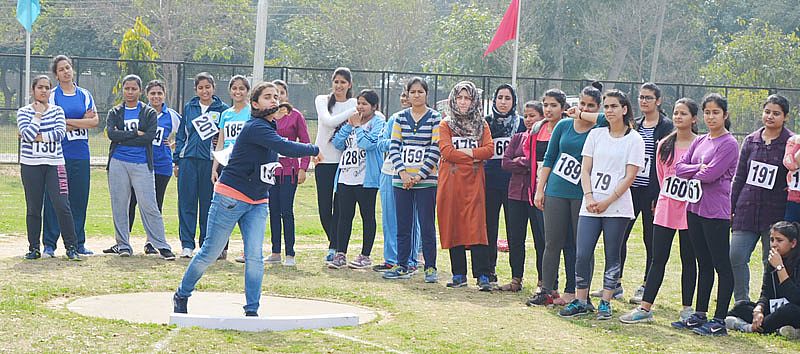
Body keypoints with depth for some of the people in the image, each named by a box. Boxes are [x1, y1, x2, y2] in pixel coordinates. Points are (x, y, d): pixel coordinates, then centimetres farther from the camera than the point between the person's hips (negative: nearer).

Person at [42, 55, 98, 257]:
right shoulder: (52, 95, 2)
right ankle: (49, 244, 2)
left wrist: (68, 121, -6)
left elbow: (95, 121, 1)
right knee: (53, 199, -4)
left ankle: (78, 244, 13)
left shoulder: (84, 94, 12)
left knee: (80, 199, 5)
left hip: (81, 155, 3)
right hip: (58, 154, -3)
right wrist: (82, 121, -5)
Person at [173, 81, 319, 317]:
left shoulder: (269, 127, 9)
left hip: (258, 203, 7)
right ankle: (181, 296, 22)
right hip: (230, 198, -7)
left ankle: (252, 310, 1)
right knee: (210, 253, 3)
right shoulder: (255, 127, -19)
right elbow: (285, 148, -30)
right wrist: (316, 150, -20)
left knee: (255, 257, -5)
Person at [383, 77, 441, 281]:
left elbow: (435, 150, -6)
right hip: (401, 180, 3)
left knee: (427, 226, -3)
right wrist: (403, 172, -10)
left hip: (426, 181, -3)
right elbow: (394, 147, 4)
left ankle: (430, 268, 4)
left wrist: (419, 175, -11)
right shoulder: (400, 118, 9)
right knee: (403, 225, 7)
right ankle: (402, 267, 14)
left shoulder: (435, 118, 0)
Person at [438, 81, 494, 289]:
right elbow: (446, 151, -7)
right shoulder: (446, 124, 8)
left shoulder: (481, 124, 11)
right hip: (451, 181, 1)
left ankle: (483, 276, -10)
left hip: (474, 181, -1)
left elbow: (489, 150, -3)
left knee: (476, 227, -9)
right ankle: (459, 275, 10)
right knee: (453, 227, 2)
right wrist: (473, 156, -8)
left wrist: (464, 152, -10)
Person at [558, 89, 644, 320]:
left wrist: (607, 202, -11)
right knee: (582, 255, -1)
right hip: (590, 206, 3)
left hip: (617, 207, -3)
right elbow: (585, 169, 9)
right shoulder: (596, 135, 11)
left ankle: (605, 303, 11)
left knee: (612, 256, 3)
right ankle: (580, 301, 8)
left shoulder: (634, 140, -1)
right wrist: (589, 197, -6)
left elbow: (630, 176, -6)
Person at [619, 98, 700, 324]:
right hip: (665, 209, 4)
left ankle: (687, 309, 13)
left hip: (689, 210, -4)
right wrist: (667, 196, 14)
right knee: (658, 259, 3)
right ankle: (645, 308, 3)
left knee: (688, 260, 6)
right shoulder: (664, 145, 8)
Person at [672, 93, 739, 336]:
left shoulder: (729, 144, -9)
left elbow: (711, 174, -19)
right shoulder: (699, 141, 13)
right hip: (695, 207, 8)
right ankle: (699, 315, 21)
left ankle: (719, 321, 0)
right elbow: (679, 167, 5)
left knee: (722, 265, -2)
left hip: (716, 212, -8)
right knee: (703, 264, 15)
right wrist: (700, 168, -11)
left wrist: (692, 173, -1)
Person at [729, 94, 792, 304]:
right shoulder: (751, 141, 10)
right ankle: (742, 304, 10)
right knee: (736, 257, -3)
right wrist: (731, 208, 12)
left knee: (772, 263, 2)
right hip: (747, 210, 4)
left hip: (775, 213, -4)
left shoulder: (791, 143, -2)